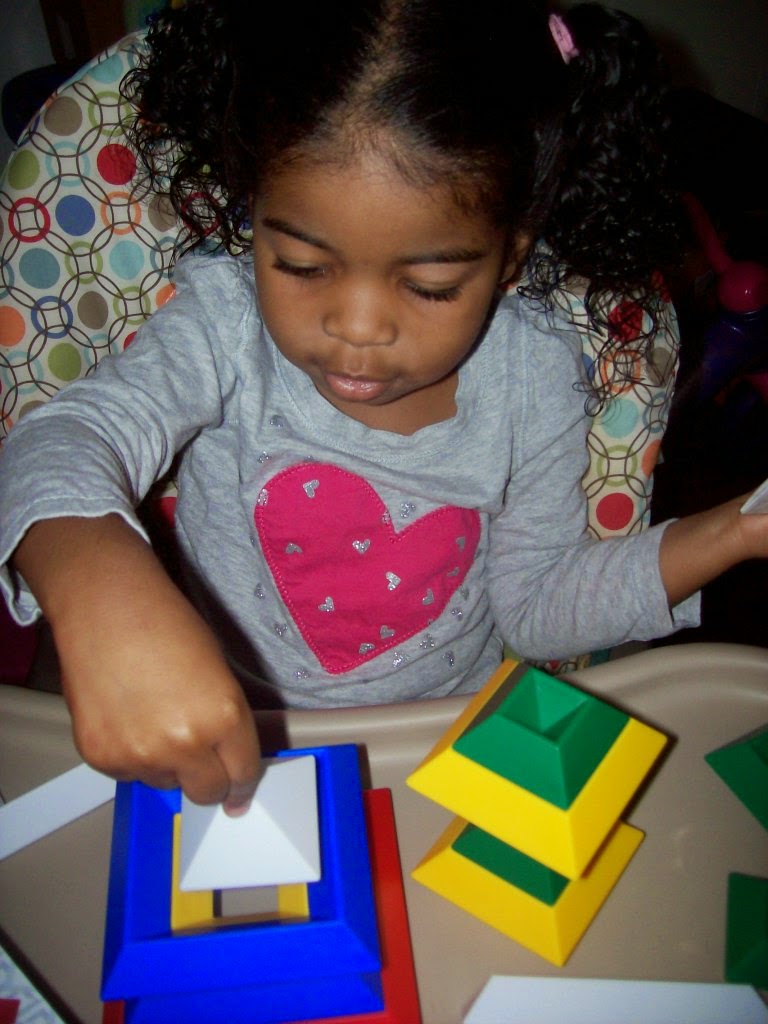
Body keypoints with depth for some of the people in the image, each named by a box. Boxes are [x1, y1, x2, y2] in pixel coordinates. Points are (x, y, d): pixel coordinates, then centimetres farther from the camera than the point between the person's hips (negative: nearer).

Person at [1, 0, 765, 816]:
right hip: (240, 737, -1)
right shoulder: (226, 320, -16)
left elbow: (536, 605, -3)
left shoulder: (534, 375, -12)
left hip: (460, 739, 2)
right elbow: (67, 439, -30)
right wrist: (98, 586, -51)